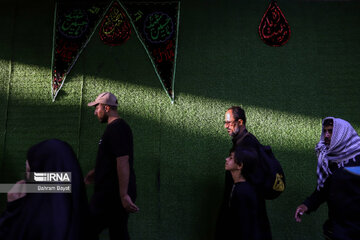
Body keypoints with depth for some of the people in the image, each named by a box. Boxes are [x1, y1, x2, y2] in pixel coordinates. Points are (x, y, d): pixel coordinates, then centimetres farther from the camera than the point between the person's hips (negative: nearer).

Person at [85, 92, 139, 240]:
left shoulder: (116, 129, -16)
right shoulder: (117, 127, 17)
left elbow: (123, 161, -24)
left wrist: (124, 195, -26)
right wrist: (96, 172, 25)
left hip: (111, 195, -10)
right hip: (118, 194, 10)